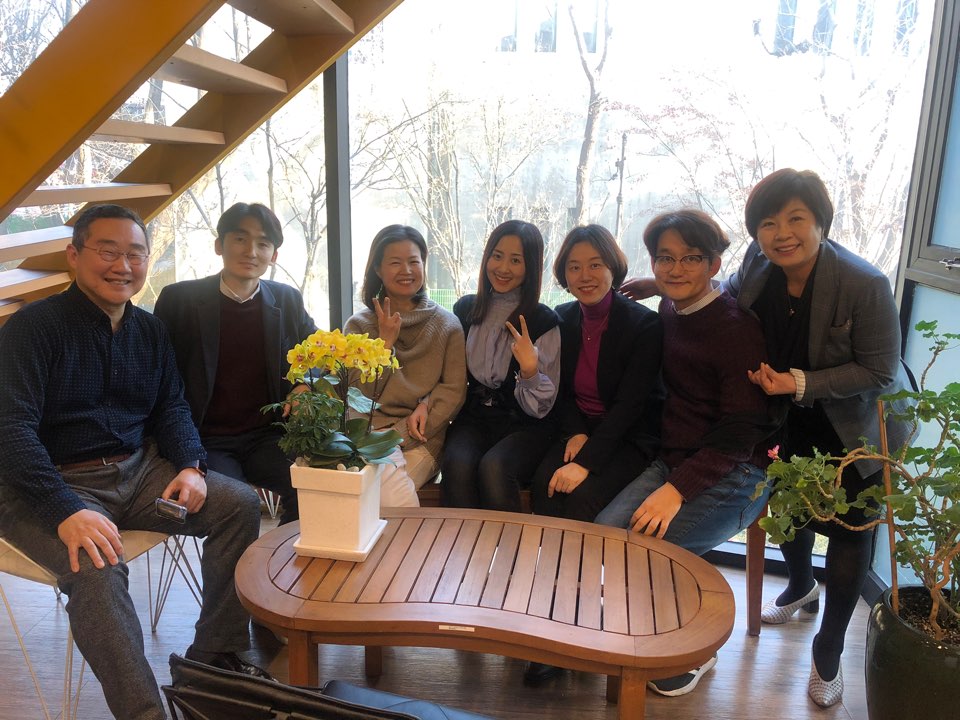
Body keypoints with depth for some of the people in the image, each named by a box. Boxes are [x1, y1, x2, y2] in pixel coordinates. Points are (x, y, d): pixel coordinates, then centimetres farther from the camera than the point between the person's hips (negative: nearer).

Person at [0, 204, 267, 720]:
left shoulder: (150, 330, 9)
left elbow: (171, 408, 12)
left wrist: (190, 466, -9)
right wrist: (67, 511, -31)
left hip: (138, 470, 6)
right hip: (55, 484, -5)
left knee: (240, 504, -10)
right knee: (97, 568, -33)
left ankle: (214, 656, 0)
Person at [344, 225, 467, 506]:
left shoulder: (447, 324, 8)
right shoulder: (359, 325, 8)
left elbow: (454, 390, 4)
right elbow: (358, 392, 0)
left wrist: (426, 405, -14)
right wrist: (385, 342, -6)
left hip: (422, 440, 0)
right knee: (398, 499, -31)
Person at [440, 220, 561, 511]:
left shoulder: (544, 321, -1)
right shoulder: (465, 309, 9)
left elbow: (541, 406, -2)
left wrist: (530, 370, -21)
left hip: (524, 426, -2)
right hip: (472, 419, 3)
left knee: (493, 468, -33)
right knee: (457, 465, -31)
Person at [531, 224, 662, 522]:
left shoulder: (646, 324, -13)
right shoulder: (561, 319, 3)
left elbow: (629, 404, -19)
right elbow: (561, 390, 8)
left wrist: (585, 462, -26)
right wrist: (576, 433, -11)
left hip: (630, 438, -4)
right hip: (578, 429, 4)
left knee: (582, 494, -27)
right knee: (544, 483, -24)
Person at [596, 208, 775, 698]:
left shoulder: (737, 328, -14)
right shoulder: (669, 311, 8)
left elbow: (741, 432, -17)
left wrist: (677, 489, -26)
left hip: (734, 475, -6)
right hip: (673, 462, 6)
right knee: (602, 533, -17)